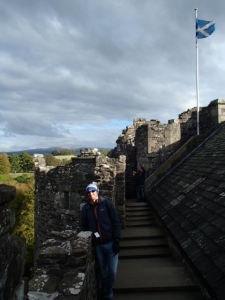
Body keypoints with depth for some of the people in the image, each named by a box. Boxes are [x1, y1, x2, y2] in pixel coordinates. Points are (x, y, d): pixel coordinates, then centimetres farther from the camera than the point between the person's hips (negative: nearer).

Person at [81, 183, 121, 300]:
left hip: (110, 243, -1)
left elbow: (116, 222, -5)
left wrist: (116, 240, -9)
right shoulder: (85, 208, 1)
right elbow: (84, 227, 7)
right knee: (103, 273, 13)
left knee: (112, 271, 2)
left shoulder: (107, 203, -5)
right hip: (97, 245, 2)